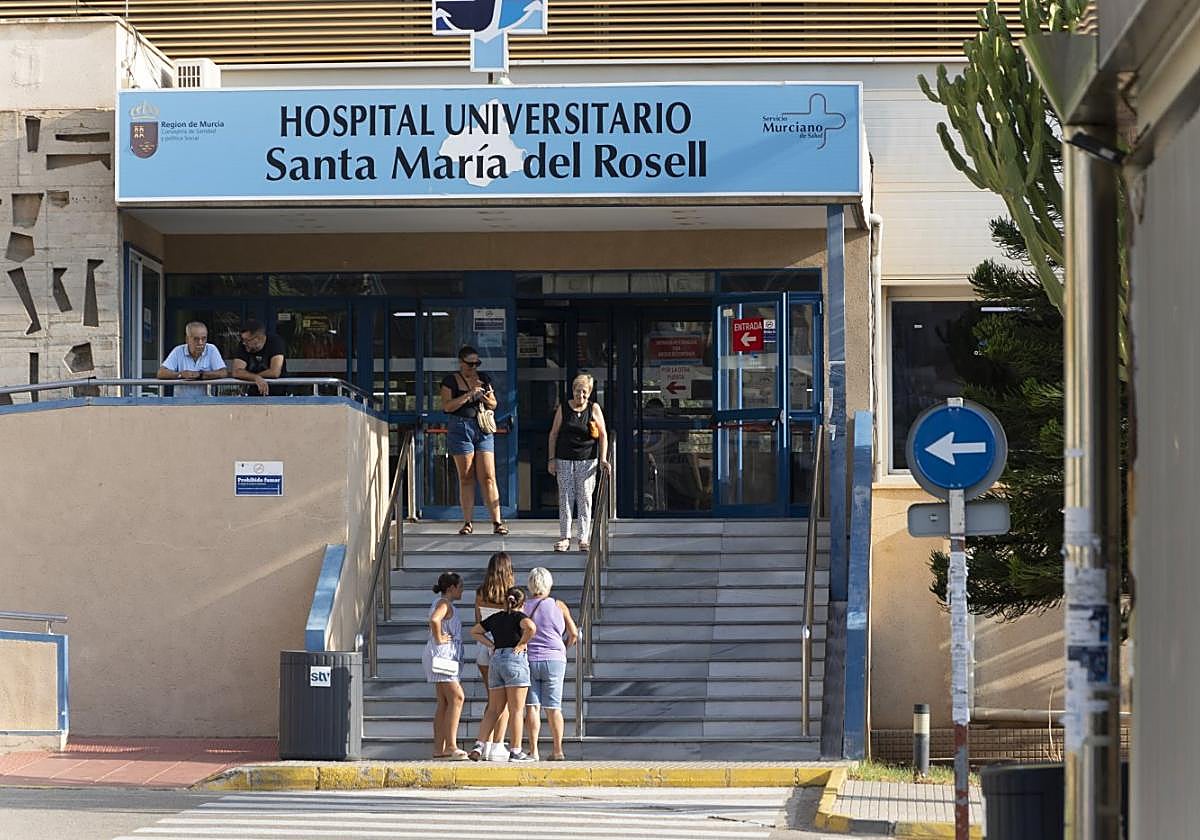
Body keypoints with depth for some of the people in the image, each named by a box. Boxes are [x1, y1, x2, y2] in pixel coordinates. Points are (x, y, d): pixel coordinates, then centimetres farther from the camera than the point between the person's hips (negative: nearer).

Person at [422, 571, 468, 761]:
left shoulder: (443, 603, 21)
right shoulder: (444, 603, -12)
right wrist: (439, 639, -21)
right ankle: (451, 746, -22)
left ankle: (439, 748, 8)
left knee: (444, 703, 8)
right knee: (456, 697, -16)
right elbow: (434, 620, -33)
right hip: (441, 655, -11)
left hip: (446, 658, 11)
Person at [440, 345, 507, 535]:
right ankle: (468, 523, 5)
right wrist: (469, 395, -16)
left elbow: (494, 405, 16)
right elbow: (447, 406, -10)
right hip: (460, 429, -3)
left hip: (483, 429, 3)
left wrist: (485, 398, -6)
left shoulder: (483, 378, 13)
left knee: (488, 477, -4)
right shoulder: (451, 381, 1)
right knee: (466, 477, 0)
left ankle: (497, 522, -8)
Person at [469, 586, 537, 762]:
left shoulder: (495, 618, 15)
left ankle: (479, 747, -2)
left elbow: (474, 631, 27)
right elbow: (531, 627, -23)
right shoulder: (518, 616, -2)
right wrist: (521, 644, -9)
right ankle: (516, 751, -5)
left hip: (496, 660, 6)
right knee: (516, 710, -3)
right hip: (515, 660, -6)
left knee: (493, 709, 9)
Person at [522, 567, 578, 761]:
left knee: (532, 706, -1)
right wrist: (563, 648, 21)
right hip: (554, 659, 0)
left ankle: (533, 750, -8)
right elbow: (573, 634, 4)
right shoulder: (558, 606, 2)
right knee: (553, 707, 6)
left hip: (528, 660, 0)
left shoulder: (523, 607, 1)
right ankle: (558, 750, 5)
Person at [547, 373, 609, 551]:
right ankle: (564, 537, 5)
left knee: (585, 499, -2)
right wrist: (552, 459, 1)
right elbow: (553, 434, 7)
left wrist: (603, 459, -5)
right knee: (565, 498, 0)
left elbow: (603, 435, 4)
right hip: (564, 460, 1)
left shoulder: (594, 409, 2)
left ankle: (584, 538, 1)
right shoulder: (563, 408, 3)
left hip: (587, 460, -1)